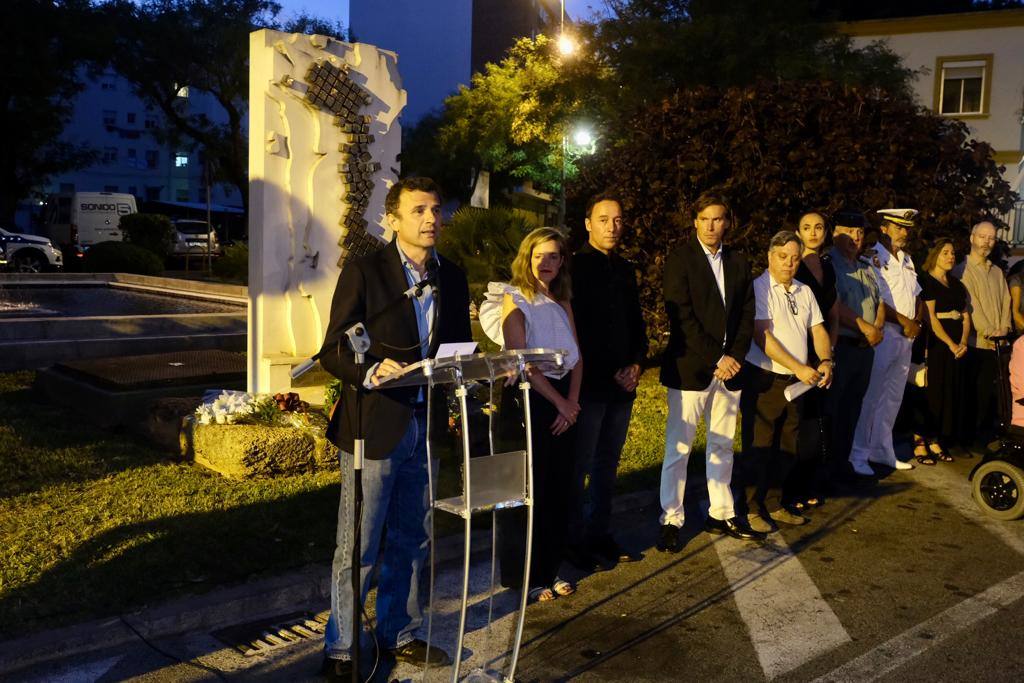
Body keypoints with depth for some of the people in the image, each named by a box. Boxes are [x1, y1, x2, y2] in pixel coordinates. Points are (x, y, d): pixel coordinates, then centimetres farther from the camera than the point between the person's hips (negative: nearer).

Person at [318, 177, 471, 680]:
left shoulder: (453, 278, 9)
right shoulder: (364, 272, -8)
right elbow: (333, 351, -10)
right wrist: (371, 371, -29)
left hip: (426, 427, 5)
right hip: (374, 426, -5)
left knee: (410, 543, 18)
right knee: (358, 550, 4)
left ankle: (398, 633, 35)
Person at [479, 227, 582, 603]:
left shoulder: (562, 302, 13)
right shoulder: (515, 299, -6)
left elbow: (576, 357, 9)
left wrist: (572, 402, -5)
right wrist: (559, 402, -13)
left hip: (564, 404, 6)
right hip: (528, 401, -6)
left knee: (557, 489, 10)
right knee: (525, 490, 1)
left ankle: (549, 568, 23)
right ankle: (522, 576, 14)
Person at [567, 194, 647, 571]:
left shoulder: (625, 270, 15)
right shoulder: (576, 267, -6)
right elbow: (573, 328, -11)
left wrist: (637, 363, 4)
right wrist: (608, 373, -12)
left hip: (623, 384, 7)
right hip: (589, 383, -7)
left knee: (608, 463, 13)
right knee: (579, 465, -1)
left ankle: (600, 534, 23)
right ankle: (575, 540, 9)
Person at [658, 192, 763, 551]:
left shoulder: (738, 262, 12)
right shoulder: (680, 258, -4)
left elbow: (747, 313, 10)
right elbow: (682, 316, -12)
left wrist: (734, 356, -5)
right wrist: (715, 359, -14)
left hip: (728, 367, 5)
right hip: (689, 368, -5)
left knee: (722, 446, 13)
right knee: (678, 449, -1)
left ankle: (722, 514, 24)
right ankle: (671, 521, 7)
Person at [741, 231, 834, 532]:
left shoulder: (804, 291, 13)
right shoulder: (759, 288, -10)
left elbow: (818, 329, 11)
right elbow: (762, 336, -18)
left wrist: (826, 361, -9)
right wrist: (799, 367, -21)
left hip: (795, 382, 7)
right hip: (763, 380, -7)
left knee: (787, 448, 14)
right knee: (759, 448, 0)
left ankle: (778, 505, 27)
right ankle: (753, 509, 12)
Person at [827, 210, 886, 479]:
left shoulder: (866, 269, 18)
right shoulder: (828, 265, -8)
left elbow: (879, 303, 17)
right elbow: (835, 306, -18)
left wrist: (877, 328, -2)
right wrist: (864, 327, -17)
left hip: (865, 347, 8)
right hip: (839, 346, -8)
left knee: (853, 406, 14)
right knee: (832, 407, -2)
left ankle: (845, 457, 24)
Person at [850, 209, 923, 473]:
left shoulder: (907, 260, 16)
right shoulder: (871, 259, -10)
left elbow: (916, 296, 20)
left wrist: (917, 321, 2)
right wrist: (905, 321, -12)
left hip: (905, 338, 8)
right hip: (881, 336, -8)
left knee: (893, 398, 14)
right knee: (871, 397, -5)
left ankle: (882, 450, 25)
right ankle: (858, 455, 4)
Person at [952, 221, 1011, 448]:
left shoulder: (997, 272, 20)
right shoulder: (962, 271, -2)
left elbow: (1005, 301, 13)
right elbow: (970, 305, -9)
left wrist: (1003, 329, -3)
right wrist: (989, 332, -14)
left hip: (996, 343, 5)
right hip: (975, 342, -5)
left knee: (989, 392, 5)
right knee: (973, 392, -2)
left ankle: (987, 433, 13)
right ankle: (971, 436, 6)